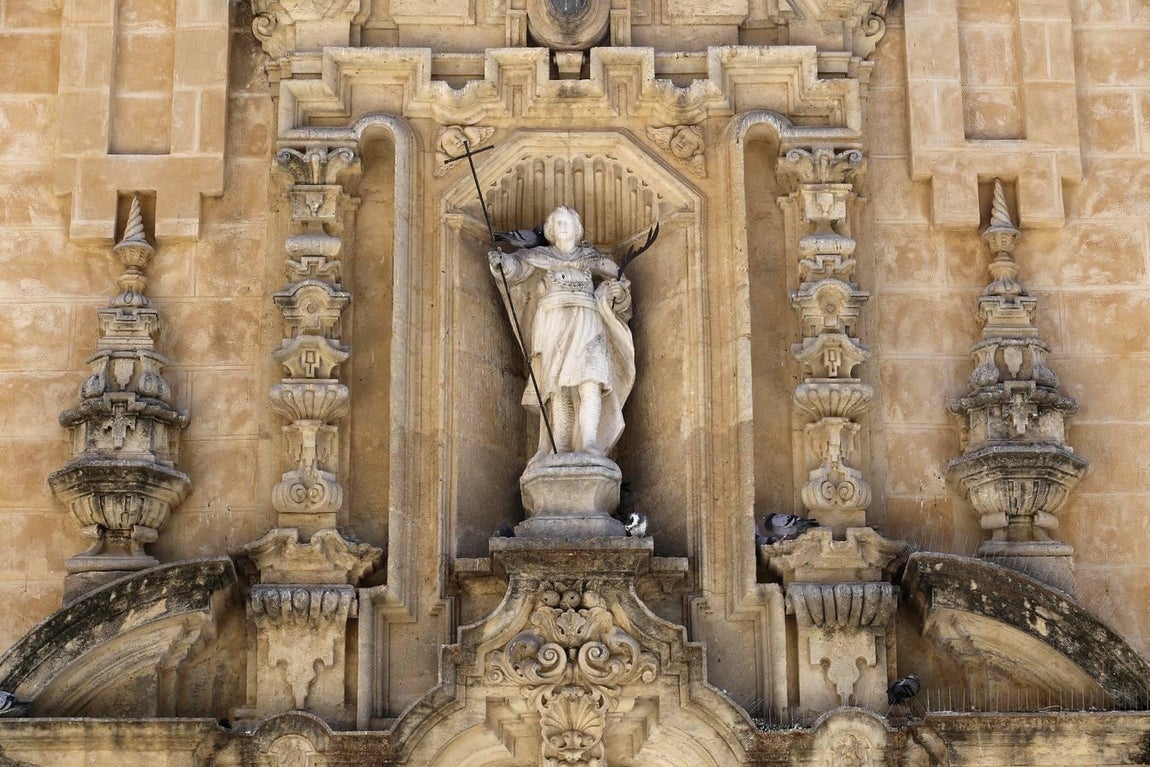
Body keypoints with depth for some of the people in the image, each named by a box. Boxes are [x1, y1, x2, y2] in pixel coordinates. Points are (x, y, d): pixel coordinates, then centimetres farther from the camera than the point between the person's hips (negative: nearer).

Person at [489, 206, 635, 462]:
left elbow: (617, 279, 26)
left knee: (590, 381, -20)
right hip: (553, 324, -1)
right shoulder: (539, 256, 17)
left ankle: (590, 443, -31)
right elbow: (517, 267, 0)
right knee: (560, 386, -11)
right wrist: (502, 262, -22)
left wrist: (618, 290, 2)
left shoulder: (591, 258, 22)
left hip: (586, 324, 1)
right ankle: (561, 451, -14)